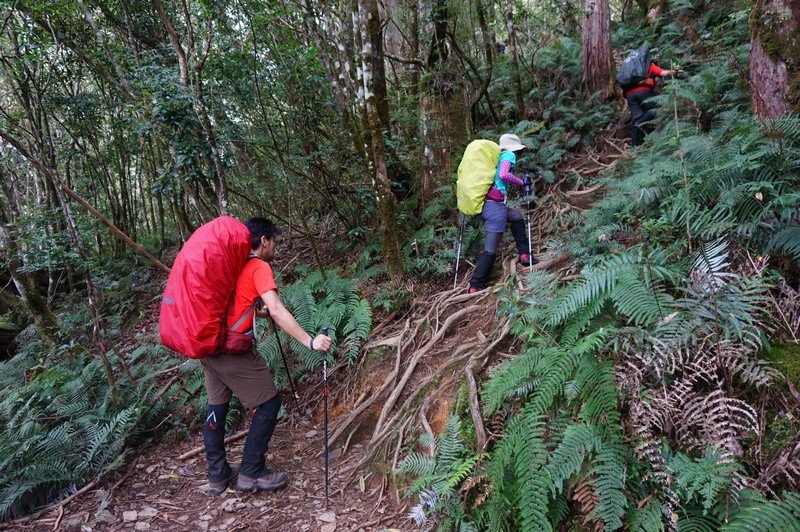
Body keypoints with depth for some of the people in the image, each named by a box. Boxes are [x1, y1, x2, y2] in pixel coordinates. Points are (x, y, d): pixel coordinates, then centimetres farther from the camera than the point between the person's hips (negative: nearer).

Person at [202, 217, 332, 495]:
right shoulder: (259, 267, -8)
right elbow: (277, 310, -20)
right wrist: (310, 342, -22)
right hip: (234, 349, -9)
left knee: (217, 408, 17)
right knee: (269, 403, 3)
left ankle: (217, 475, 27)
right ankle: (251, 472, 8)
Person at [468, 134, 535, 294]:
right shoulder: (509, 155, 3)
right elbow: (504, 174, -16)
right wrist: (521, 182, -2)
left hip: (481, 205, 9)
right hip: (495, 205, -9)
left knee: (516, 216, 28)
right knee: (490, 249, -5)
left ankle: (524, 254, 26)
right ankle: (475, 286, -5)